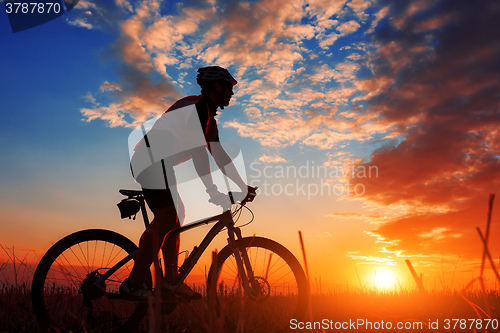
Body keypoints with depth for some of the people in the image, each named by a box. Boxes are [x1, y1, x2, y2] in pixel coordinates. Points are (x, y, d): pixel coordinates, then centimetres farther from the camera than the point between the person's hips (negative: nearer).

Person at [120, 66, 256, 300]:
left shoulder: (209, 117, 20)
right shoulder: (197, 106, -12)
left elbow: (219, 155, 21)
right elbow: (199, 150, -23)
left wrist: (243, 186, 20)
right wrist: (211, 191, -25)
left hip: (158, 163, 11)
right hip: (150, 160, -11)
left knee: (174, 218, 9)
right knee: (165, 220, -17)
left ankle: (171, 280, 14)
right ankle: (134, 283, -9)